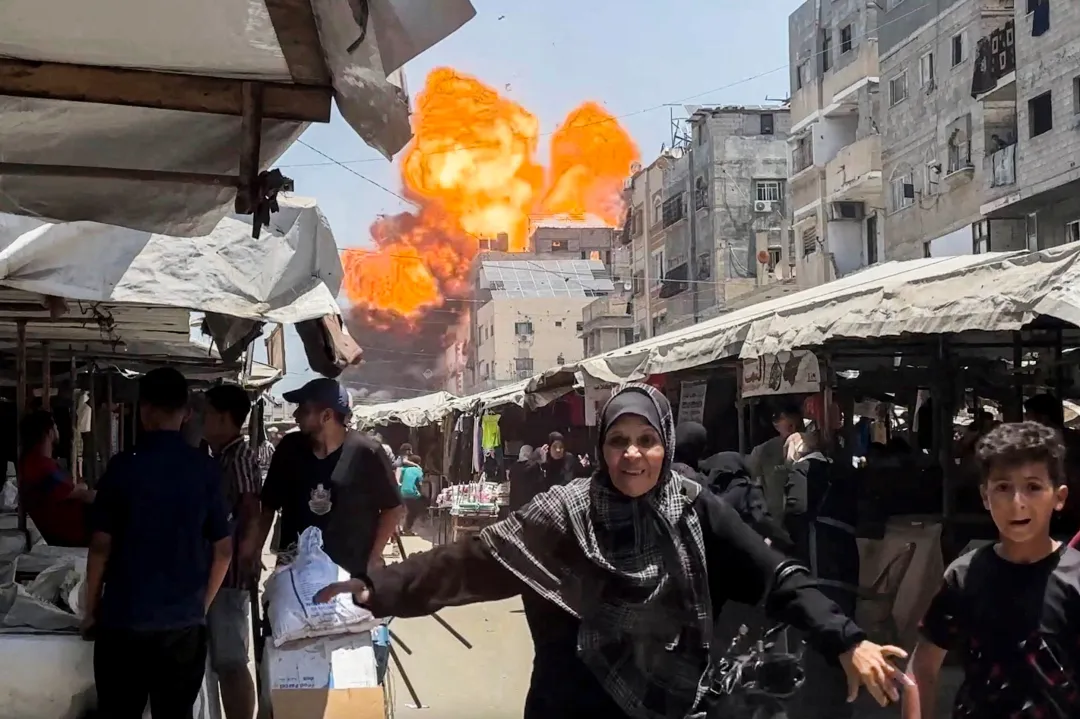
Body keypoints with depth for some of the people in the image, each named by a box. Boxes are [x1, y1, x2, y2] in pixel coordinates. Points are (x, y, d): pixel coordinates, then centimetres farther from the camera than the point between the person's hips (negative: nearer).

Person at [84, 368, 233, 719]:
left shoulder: (123, 466, -8)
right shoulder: (206, 469, -1)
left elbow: (101, 546, -8)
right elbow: (223, 549, 2)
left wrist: (91, 610, 5)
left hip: (124, 618, -2)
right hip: (185, 621, 2)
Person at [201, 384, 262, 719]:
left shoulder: (240, 457, -12)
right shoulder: (222, 457, 15)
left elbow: (252, 516, -17)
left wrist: (240, 562, -18)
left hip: (228, 574, -9)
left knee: (231, 662, -6)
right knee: (224, 662, 13)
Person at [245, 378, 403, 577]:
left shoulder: (366, 453, -11)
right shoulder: (289, 449, 1)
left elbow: (392, 508, -5)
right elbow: (269, 505, 11)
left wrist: (373, 561, -10)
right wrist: (254, 550, 4)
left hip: (351, 573, -4)